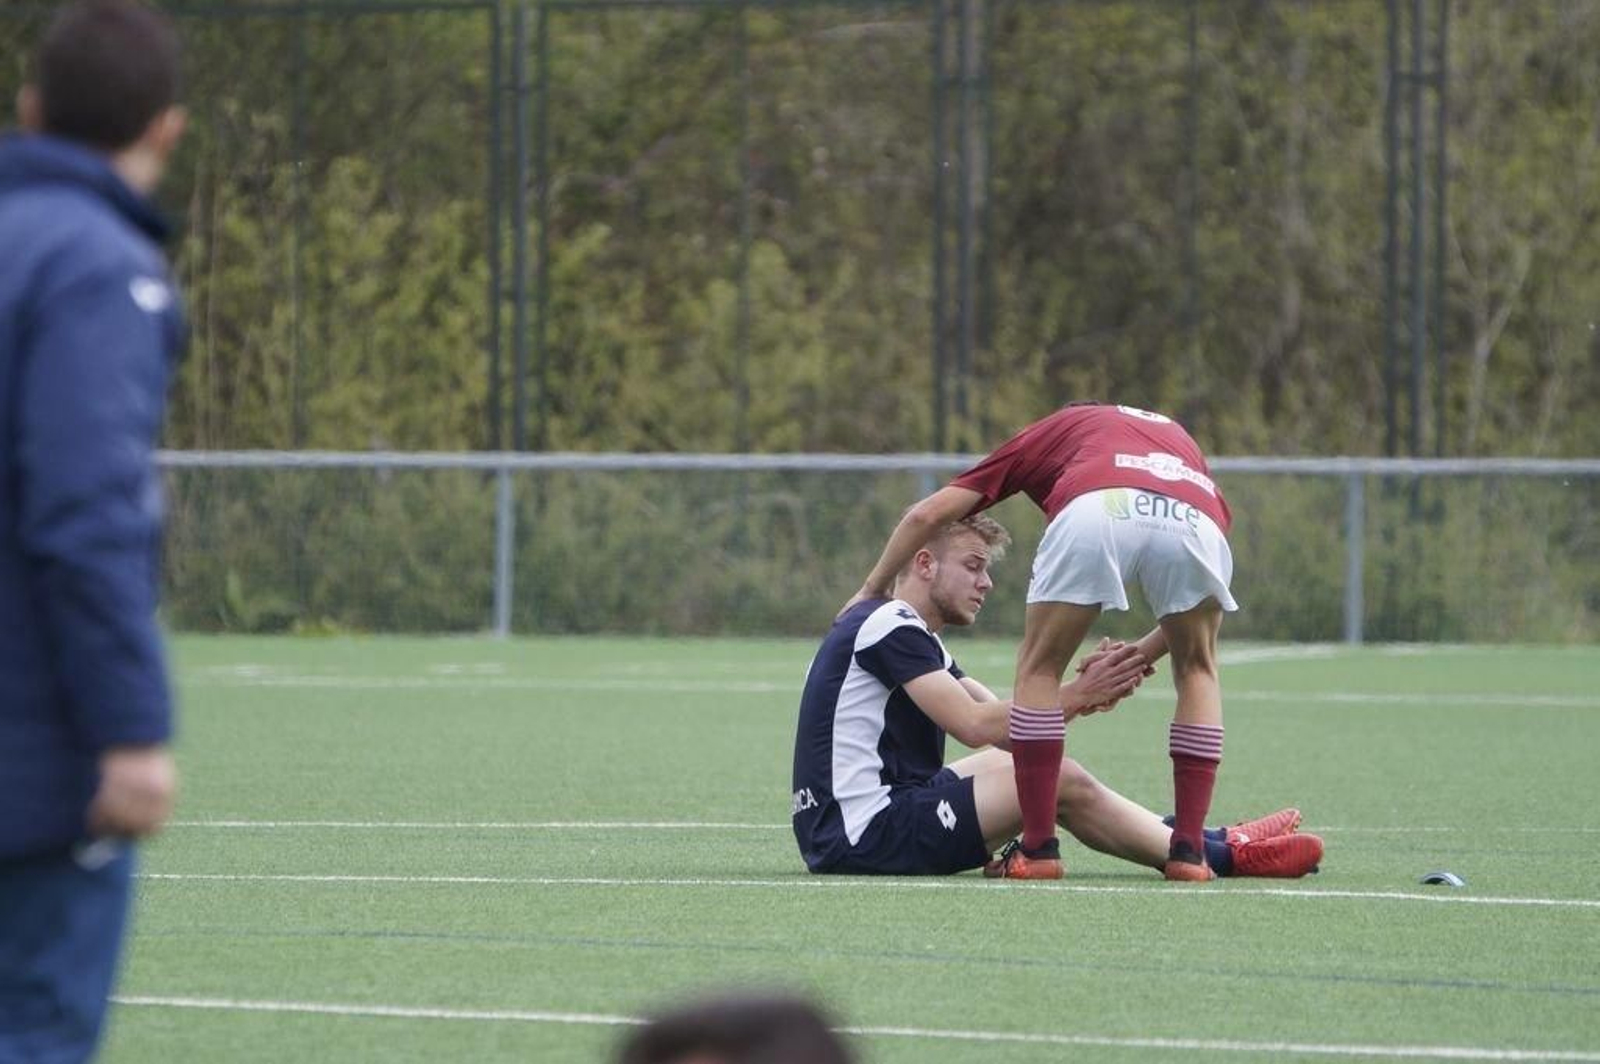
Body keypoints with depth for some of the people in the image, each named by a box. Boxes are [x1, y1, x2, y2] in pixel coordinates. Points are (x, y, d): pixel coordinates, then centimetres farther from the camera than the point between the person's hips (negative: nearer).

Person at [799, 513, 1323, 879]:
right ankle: (1222, 856, 0)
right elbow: (975, 725, -20)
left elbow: (1010, 729, 13)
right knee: (1064, 782, -11)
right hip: (862, 833, -11)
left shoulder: (912, 636, 22)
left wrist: (1084, 691, -3)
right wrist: (1074, 696, -14)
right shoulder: (887, 625, -11)